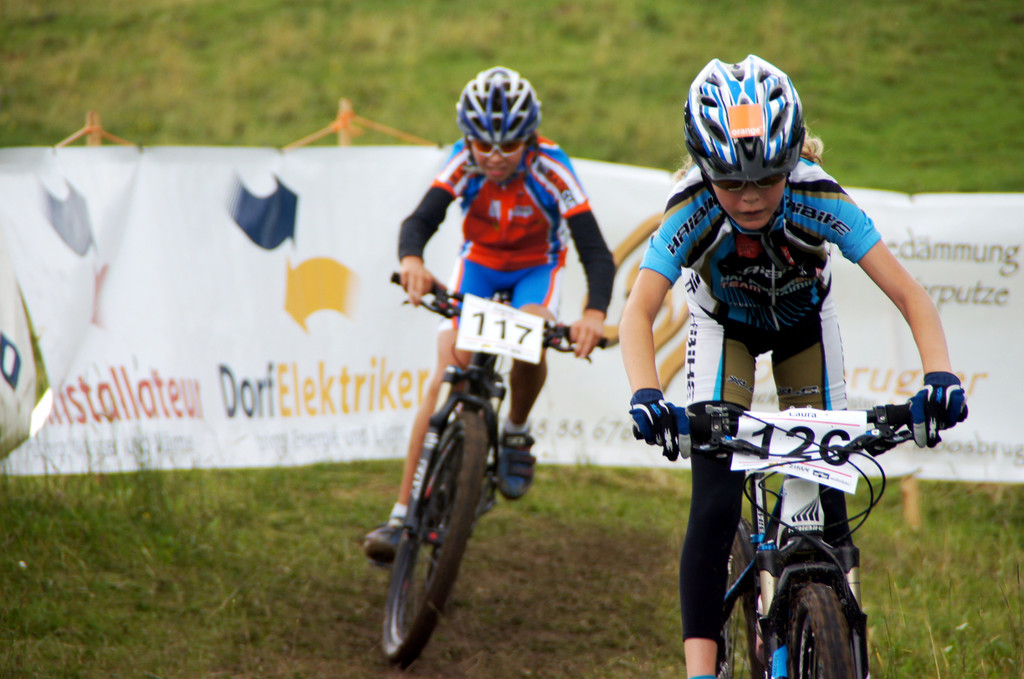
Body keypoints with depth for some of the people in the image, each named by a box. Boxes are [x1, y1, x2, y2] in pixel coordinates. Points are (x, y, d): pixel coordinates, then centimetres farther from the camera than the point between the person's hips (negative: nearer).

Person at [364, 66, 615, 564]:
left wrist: (595, 311, -54)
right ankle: (403, 514, -15)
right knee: (447, 371, -15)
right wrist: (411, 259, -61)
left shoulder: (550, 169, -31)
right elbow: (421, 220, -37)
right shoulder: (464, 163, -27)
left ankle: (517, 431, 2)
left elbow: (596, 252, -35)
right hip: (479, 261, 1)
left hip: (537, 267, -1)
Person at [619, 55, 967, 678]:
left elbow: (909, 294, -38)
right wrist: (646, 394, -62)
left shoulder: (819, 199, -36)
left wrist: (940, 376, -55)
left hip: (804, 326, 1)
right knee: (715, 505, -18)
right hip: (725, 327, -1)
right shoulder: (692, 208, -36)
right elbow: (639, 310, -44)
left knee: (826, 501, -6)